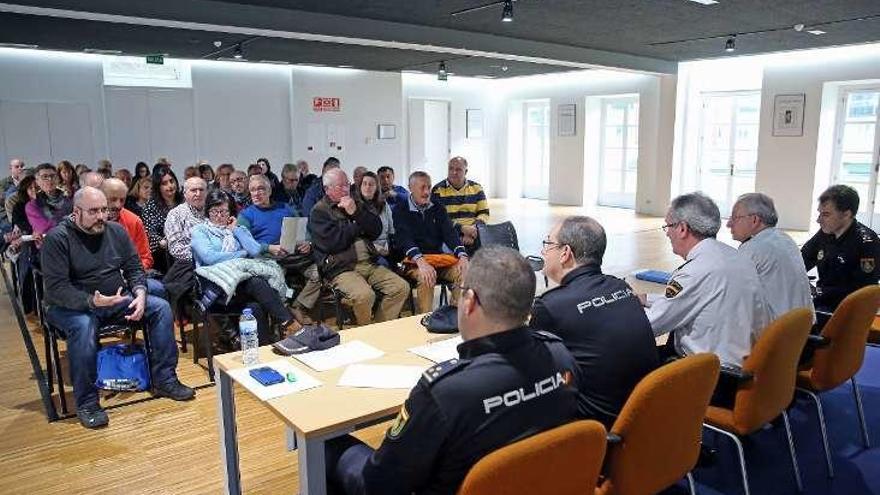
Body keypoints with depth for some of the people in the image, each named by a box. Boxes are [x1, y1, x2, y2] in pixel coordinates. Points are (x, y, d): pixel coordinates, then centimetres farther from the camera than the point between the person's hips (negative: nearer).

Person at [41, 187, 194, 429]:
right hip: (72, 306, -5)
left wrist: (140, 294, -13)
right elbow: (56, 288, -19)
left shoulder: (116, 231, 4)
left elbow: (134, 269, 8)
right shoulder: (57, 238, -13)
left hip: (116, 300, 6)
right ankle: (87, 403, -21)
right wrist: (92, 301, -34)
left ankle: (164, 380, -4)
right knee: (83, 326, -38)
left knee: (161, 307, -12)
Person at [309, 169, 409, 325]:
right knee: (364, 295, -33)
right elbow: (332, 243, -14)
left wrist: (356, 212, -7)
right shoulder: (319, 212, 1)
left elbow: (377, 230, 9)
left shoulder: (356, 205, 19)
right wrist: (358, 226, 1)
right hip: (341, 268, -6)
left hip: (369, 264, 6)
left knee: (401, 288, -12)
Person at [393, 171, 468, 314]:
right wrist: (420, 261, -32)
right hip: (413, 261, -4)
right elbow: (404, 238, -14)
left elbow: (450, 233, 2)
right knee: (426, 277, -35)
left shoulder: (438, 209, 15)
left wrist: (462, 255, -18)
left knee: (463, 271, -22)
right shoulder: (400, 210, 1)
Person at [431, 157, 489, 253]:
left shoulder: (476, 188, 14)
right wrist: (462, 228, -17)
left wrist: (473, 229, -11)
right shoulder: (438, 190, 4)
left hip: (474, 231, 3)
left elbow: (484, 213, 10)